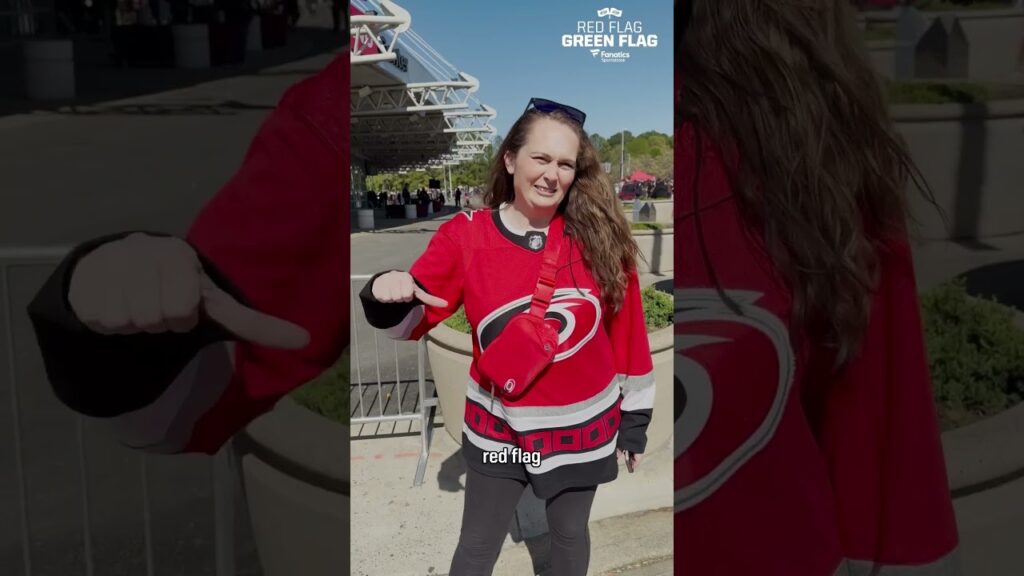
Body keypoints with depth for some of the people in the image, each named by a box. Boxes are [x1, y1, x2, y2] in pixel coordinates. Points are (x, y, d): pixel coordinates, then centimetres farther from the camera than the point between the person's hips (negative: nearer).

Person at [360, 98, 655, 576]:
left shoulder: (599, 237, -12)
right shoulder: (465, 235, -13)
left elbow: (627, 331, -3)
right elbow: (411, 322, -6)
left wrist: (634, 416, 3)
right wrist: (386, 296, -29)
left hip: (583, 426, 1)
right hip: (499, 429, 0)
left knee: (570, 534, 23)